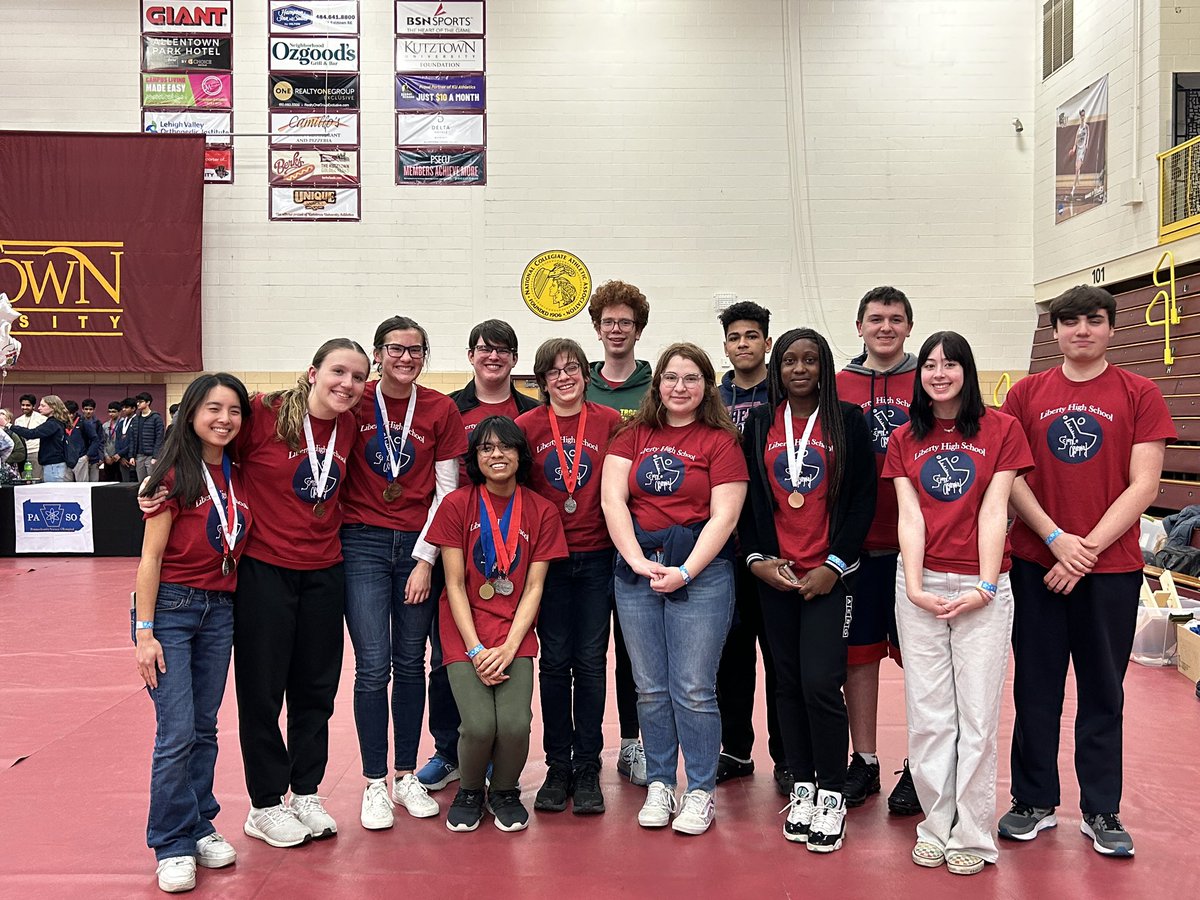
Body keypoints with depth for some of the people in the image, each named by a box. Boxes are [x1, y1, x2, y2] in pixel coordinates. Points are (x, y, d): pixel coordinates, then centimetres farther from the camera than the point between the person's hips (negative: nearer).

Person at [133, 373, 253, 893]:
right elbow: (151, 556, -10)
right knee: (176, 734, -5)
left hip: (220, 611, 5)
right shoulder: (176, 476, -10)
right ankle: (173, 845, 9)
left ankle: (199, 826, 24)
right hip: (171, 606, -5)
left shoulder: (239, 478, 6)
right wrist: (143, 632, -13)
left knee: (205, 729, 11)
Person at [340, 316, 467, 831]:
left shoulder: (441, 410, 1)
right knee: (373, 666, -4)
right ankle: (374, 785, 10)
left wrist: (426, 559, -2)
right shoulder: (355, 403, -2)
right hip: (363, 542, -1)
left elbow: (447, 489, 1)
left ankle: (406, 777, 22)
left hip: (418, 546, 2)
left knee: (410, 664, 9)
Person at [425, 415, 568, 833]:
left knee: (515, 724, -20)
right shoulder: (456, 505, -2)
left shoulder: (542, 511, 2)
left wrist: (508, 648, -10)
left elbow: (533, 587, 1)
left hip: (515, 632, 1)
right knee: (479, 725, -20)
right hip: (466, 630, -1)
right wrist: (477, 650, -10)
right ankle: (469, 791, 14)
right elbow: (455, 584, -3)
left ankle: (505, 791, 13)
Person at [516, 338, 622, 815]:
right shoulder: (526, 426, 0)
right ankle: (558, 766, 19)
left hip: (597, 557, 0)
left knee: (591, 661, 5)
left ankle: (588, 767, 17)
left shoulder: (610, 421, -1)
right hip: (548, 558, 0)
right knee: (555, 661, 7)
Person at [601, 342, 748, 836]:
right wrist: (638, 560, -11)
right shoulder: (633, 435, 9)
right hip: (636, 568, 3)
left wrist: (683, 572, -14)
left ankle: (701, 792, 14)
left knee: (693, 689, -1)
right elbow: (612, 499, 0)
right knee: (650, 687, 10)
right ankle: (659, 785, 24)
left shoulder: (720, 440, 0)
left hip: (701, 570, -3)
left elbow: (724, 516, -6)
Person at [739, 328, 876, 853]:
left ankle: (832, 794, 8)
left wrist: (833, 566, -8)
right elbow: (748, 498, 9)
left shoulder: (847, 420, 1)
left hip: (829, 574, -3)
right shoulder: (759, 424, 8)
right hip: (774, 573, 3)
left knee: (820, 683, -9)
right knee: (788, 683, 8)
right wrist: (756, 558, -3)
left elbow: (863, 498, -2)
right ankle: (802, 788, 21)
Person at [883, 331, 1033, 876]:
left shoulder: (1001, 429, 2)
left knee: (977, 715, 1)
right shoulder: (905, 439, 9)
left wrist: (984, 586, -11)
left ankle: (972, 835, 14)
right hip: (920, 587, 2)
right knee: (927, 714, 5)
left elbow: (993, 512, -4)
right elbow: (909, 515, 1)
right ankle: (935, 826, 18)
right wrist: (913, 586, -9)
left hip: (982, 588, -2)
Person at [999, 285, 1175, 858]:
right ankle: (1035, 802, 23)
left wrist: (1089, 548, -12)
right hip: (1036, 564, 1)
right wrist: (1057, 539, -11)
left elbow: (1143, 485, -5)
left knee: (1103, 692, 9)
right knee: (1035, 688, 8)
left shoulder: (1139, 395, 1)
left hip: (1111, 568, -1)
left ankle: (1101, 812, 23)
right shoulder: (1026, 394, 5)